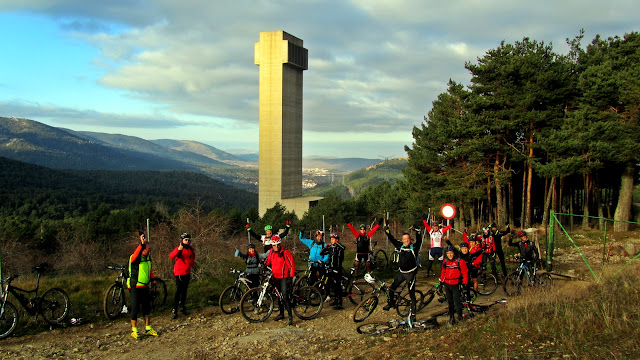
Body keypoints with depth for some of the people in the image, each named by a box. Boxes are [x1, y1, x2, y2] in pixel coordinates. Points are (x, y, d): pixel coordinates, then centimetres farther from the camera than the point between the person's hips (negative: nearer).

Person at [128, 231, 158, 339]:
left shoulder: (148, 257, 6)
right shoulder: (134, 258, -16)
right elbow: (136, 254, -42)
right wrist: (142, 244, -50)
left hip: (144, 287, 7)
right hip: (135, 287, -7)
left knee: (147, 307, 12)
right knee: (135, 308, -2)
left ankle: (148, 329, 23)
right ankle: (134, 331, 12)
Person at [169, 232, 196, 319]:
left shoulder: (191, 249, 7)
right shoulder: (178, 249, -12)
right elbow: (171, 256, -33)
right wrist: (178, 250, -48)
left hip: (187, 273, 6)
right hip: (179, 273, -6)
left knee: (184, 290, 14)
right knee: (178, 291, -9)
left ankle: (183, 307, 26)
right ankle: (174, 310, -5)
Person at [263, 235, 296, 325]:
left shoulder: (285, 252, -14)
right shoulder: (271, 252, 4)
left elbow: (291, 265, -14)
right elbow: (267, 262, 23)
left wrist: (291, 277, -16)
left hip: (284, 278, -7)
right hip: (275, 277, 7)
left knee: (285, 296, -14)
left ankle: (290, 316, -12)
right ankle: (281, 314, 30)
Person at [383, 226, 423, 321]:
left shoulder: (414, 247, -8)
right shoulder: (400, 246, 3)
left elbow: (419, 240, -23)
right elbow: (392, 239, 4)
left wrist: (417, 231, -38)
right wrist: (387, 231, -6)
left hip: (411, 273, -4)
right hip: (401, 272, 4)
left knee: (412, 294, -2)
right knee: (391, 288, 8)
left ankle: (413, 314, 6)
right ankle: (391, 303, 35)